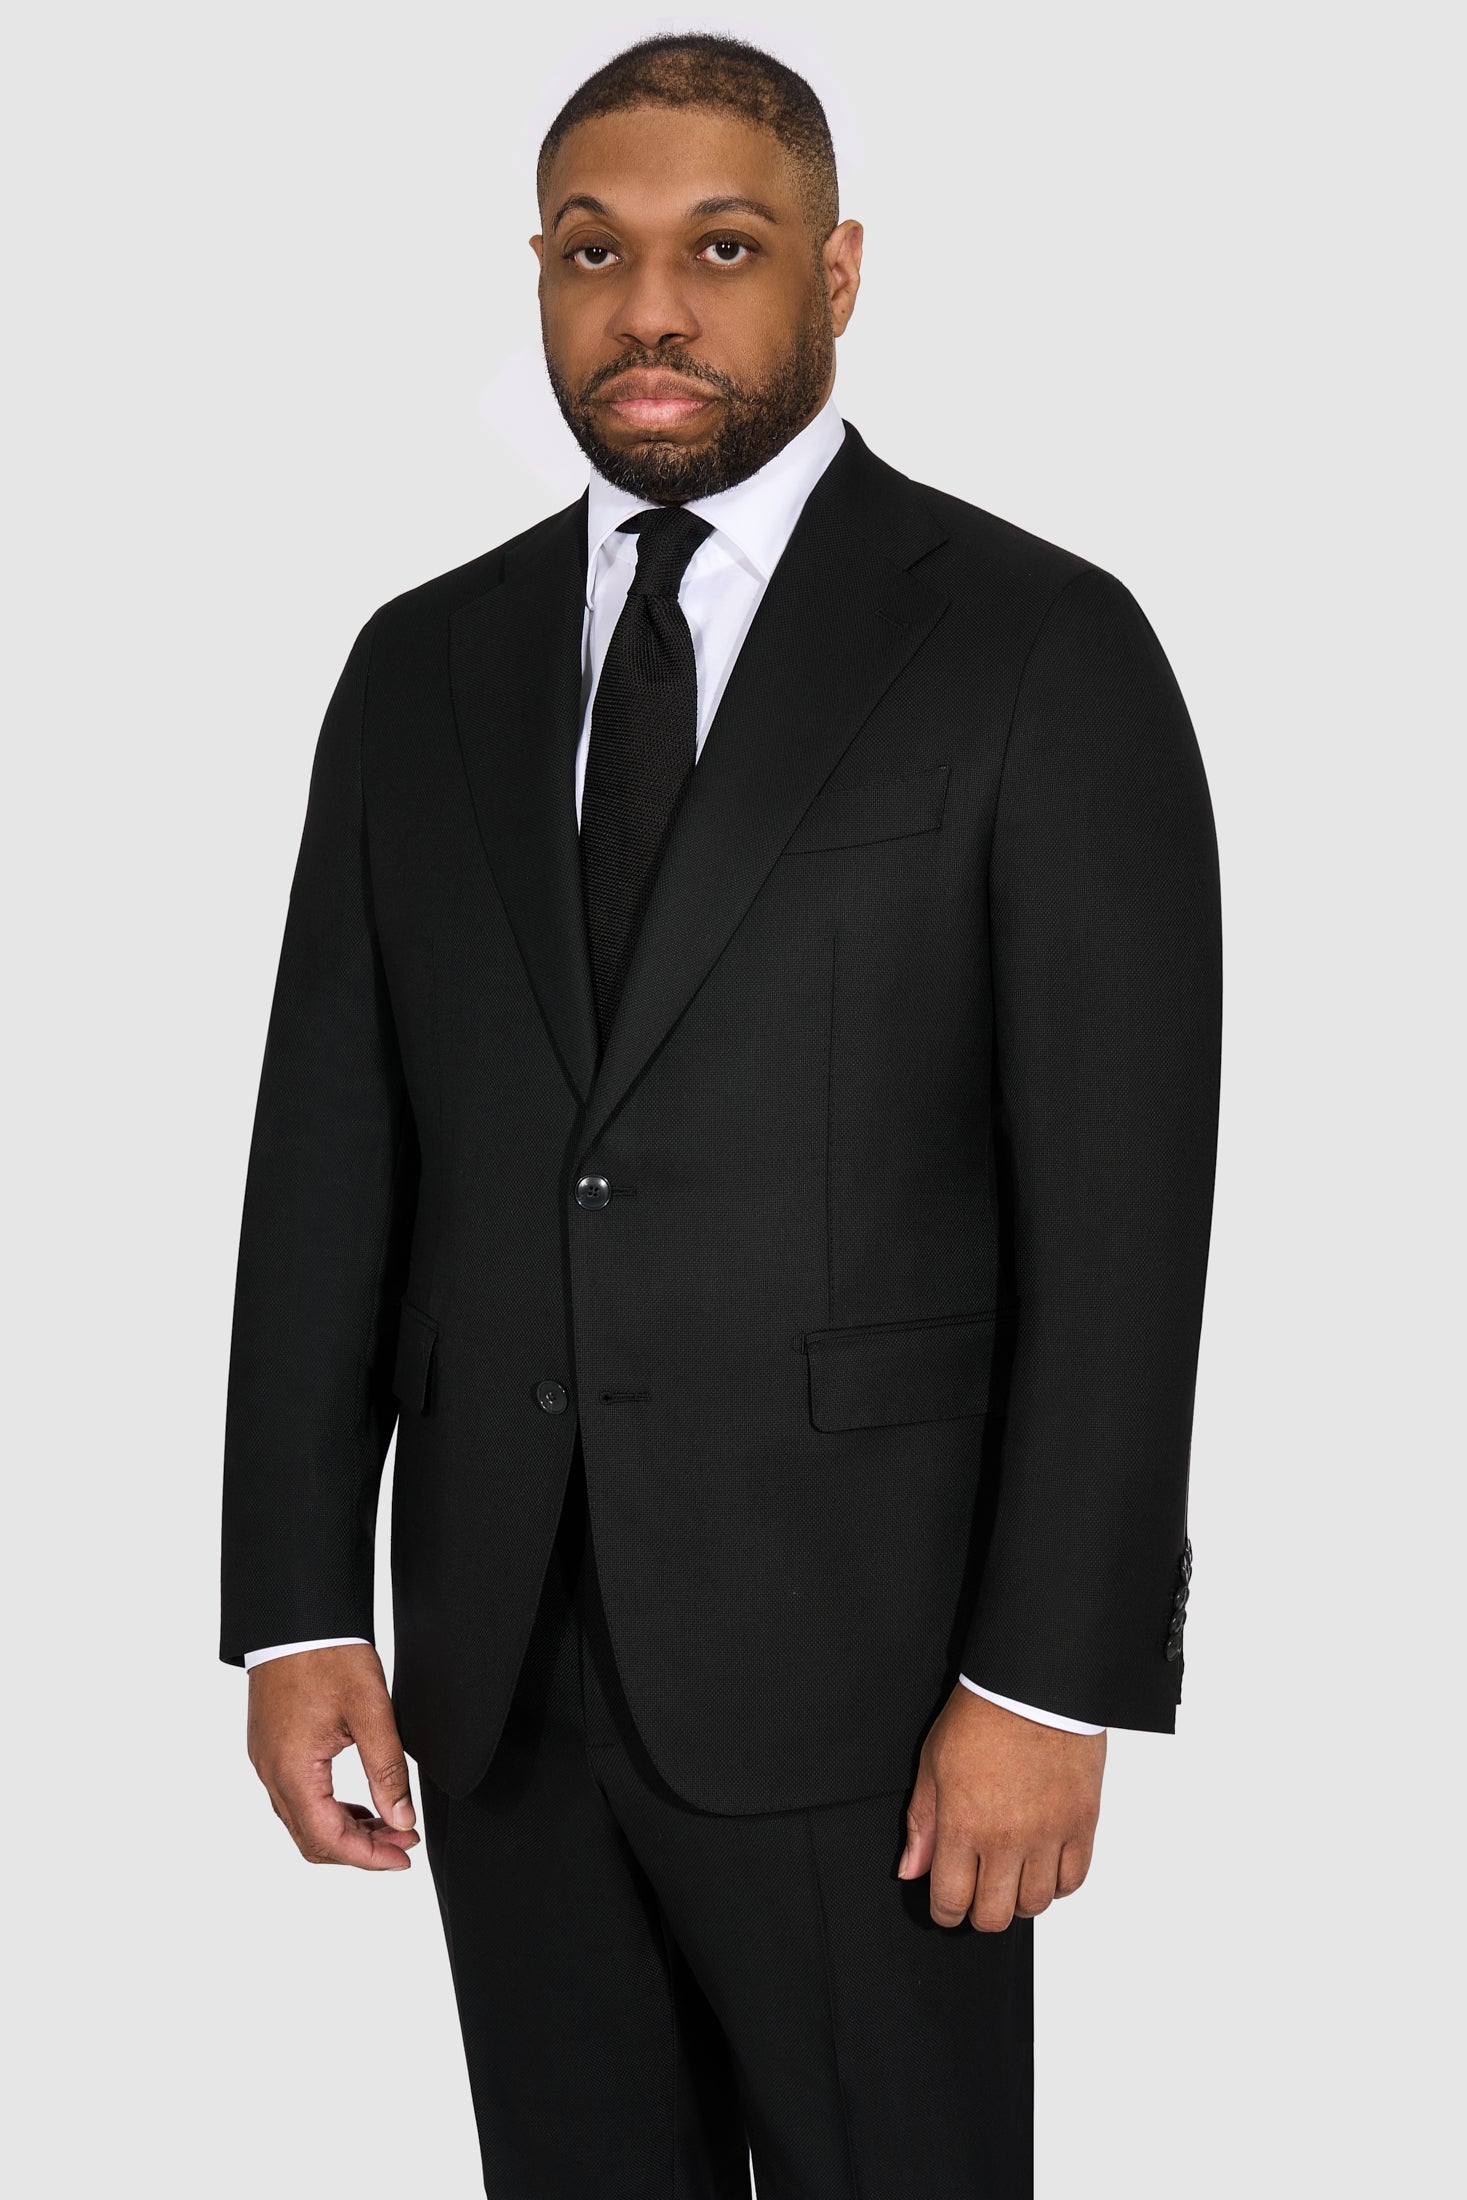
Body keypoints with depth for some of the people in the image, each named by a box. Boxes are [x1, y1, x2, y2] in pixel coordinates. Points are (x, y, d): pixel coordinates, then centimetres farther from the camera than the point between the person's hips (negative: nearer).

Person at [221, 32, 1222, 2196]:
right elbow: (328, 1157, 7)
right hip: (495, 1667, 4)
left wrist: (1053, 1677, -13)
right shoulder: (425, 665, 9)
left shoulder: (1038, 647, -5)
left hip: (855, 1657, -4)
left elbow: (1118, 1206, -9)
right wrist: (295, 1607, 2)